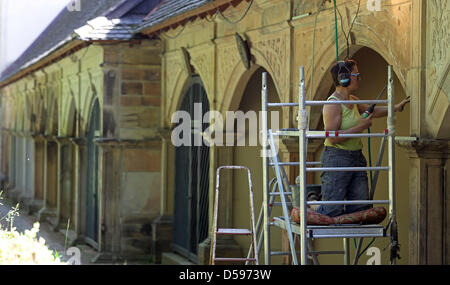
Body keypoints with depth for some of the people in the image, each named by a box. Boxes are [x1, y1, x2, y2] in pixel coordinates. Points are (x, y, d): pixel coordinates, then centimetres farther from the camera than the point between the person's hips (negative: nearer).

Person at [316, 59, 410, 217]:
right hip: (337, 158, -9)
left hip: (356, 157, 9)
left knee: (360, 207, 5)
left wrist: (395, 108, 19)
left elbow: (373, 111, 30)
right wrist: (360, 127, -19)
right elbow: (332, 137, -21)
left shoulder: (352, 100, 12)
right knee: (332, 210, -7)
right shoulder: (333, 104, -15)